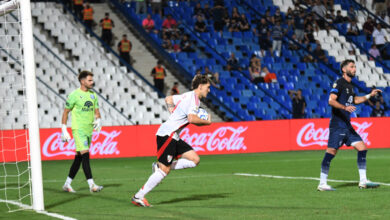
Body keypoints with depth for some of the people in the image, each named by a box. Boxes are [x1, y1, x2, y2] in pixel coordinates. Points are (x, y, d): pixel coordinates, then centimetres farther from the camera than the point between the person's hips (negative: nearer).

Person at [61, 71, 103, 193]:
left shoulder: (93, 95, 12)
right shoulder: (74, 95, -7)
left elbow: (96, 111, 16)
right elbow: (66, 112, -2)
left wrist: (98, 120, -6)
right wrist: (64, 130, -5)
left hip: (89, 130, 7)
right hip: (78, 129, -7)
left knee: (79, 157, 10)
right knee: (85, 155, -15)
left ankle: (67, 184, 19)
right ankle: (91, 185, -18)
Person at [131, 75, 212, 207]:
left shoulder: (188, 96, 16)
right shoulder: (193, 98, -13)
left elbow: (168, 99, 30)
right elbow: (192, 118, -29)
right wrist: (207, 122, -12)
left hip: (173, 136, 10)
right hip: (167, 135, -10)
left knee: (195, 160, 3)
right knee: (164, 171, -11)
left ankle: (159, 166, 3)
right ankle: (138, 197, -5)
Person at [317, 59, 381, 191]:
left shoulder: (349, 85, 18)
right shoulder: (339, 83, -9)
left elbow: (354, 100, 35)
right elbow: (331, 100, -20)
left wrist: (369, 95, 28)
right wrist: (345, 107, -33)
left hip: (347, 125, 9)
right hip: (337, 124, -9)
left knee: (362, 148, 4)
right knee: (331, 151, -10)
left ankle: (363, 181, 8)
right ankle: (322, 184, -5)